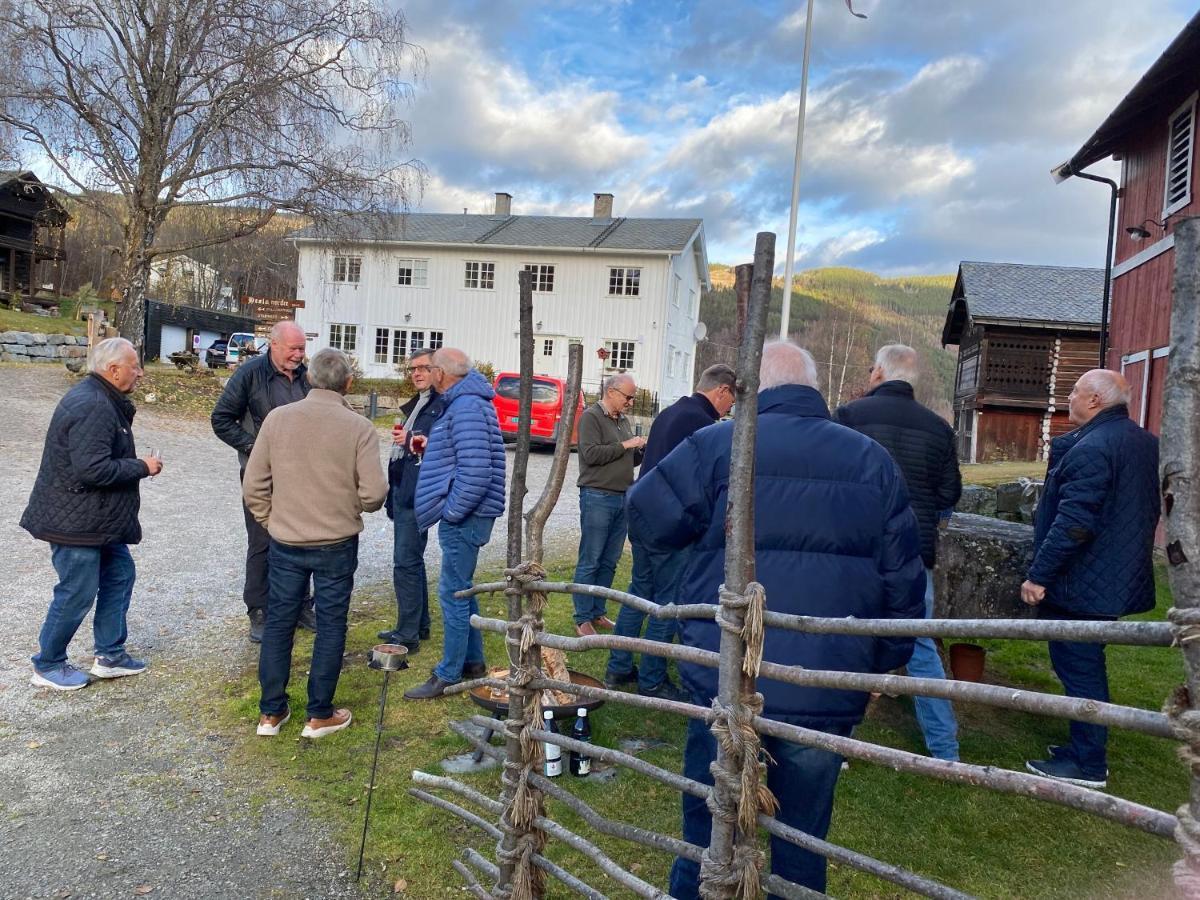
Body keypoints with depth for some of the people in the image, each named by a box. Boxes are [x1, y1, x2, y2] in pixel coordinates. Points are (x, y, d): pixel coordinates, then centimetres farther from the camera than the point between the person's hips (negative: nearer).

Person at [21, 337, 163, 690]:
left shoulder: (102, 400, 9)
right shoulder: (93, 408, -24)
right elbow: (92, 469, -30)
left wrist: (137, 463, 1)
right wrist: (142, 467, -18)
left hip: (97, 518, 11)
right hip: (75, 521, -11)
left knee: (119, 574, 16)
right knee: (77, 593, 2)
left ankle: (109, 655, 27)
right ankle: (47, 666, 21)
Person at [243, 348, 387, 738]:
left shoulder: (277, 418, -5)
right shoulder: (359, 428, -13)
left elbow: (253, 485, -3)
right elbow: (374, 494, -15)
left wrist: (271, 521, 12)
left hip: (285, 542, 3)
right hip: (337, 544, -2)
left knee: (278, 622, 15)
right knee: (330, 627, 10)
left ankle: (271, 712, 24)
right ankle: (320, 715, 19)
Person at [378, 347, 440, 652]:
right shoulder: (416, 404, 18)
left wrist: (412, 440, -20)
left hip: (418, 495, -10)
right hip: (402, 491, 10)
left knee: (406, 562, -8)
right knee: (412, 560, 16)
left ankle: (407, 635, 0)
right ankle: (419, 625, 27)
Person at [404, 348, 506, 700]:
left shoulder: (467, 407, -20)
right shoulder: (461, 403, 14)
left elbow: (475, 472, -27)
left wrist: (450, 512, -19)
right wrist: (430, 447, 14)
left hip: (464, 517, -11)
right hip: (462, 516, 11)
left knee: (453, 593, -2)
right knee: (461, 590, 19)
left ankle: (448, 675, 8)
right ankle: (473, 661, 31)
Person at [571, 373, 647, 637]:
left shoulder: (622, 420, 17)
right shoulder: (591, 416, -7)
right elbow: (591, 454, -18)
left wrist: (644, 450, 2)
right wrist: (624, 445, -14)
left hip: (622, 497, 8)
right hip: (597, 497, -8)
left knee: (609, 562, 11)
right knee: (590, 562, -2)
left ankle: (598, 612, 21)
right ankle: (583, 619, 4)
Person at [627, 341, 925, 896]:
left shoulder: (717, 445, -5)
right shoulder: (872, 460, 5)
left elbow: (647, 520, -4)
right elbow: (903, 579, 6)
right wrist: (881, 664, 16)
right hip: (829, 696, 3)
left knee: (709, 830, 14)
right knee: (804, 837, 19)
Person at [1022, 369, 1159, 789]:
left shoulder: (1090, 449, -22)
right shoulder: (1145, 442, 9)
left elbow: (1073, 523, -26)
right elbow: (1148, 511, 19)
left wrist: (1039, 574, -21)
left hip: (1080, 583, -9)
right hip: (1117, 579, 10)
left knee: (1077, 668, 1)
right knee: (1088, 666, 19)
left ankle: (1088, 765, 11)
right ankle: (1088, 747, 30)